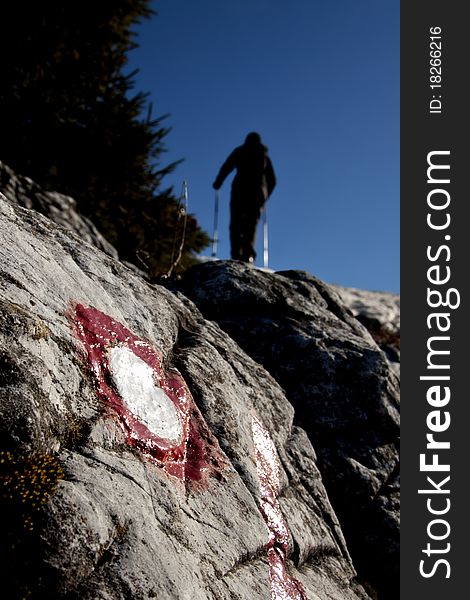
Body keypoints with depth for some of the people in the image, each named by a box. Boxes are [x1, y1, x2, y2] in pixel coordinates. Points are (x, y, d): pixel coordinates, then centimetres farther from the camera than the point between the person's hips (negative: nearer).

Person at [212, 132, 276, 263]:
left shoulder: (240, 151, 11)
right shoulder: (265, 156, 20)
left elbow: (226, 167, -1)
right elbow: (272, 181, 19)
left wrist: (217, 183, 11)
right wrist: (266, 195, 32)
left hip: (240, 190, -2)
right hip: (259, 192, 2)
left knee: (236, 224, -1)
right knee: (251, 226, 2)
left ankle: (236, 253, -19)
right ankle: (248, 254, -19)